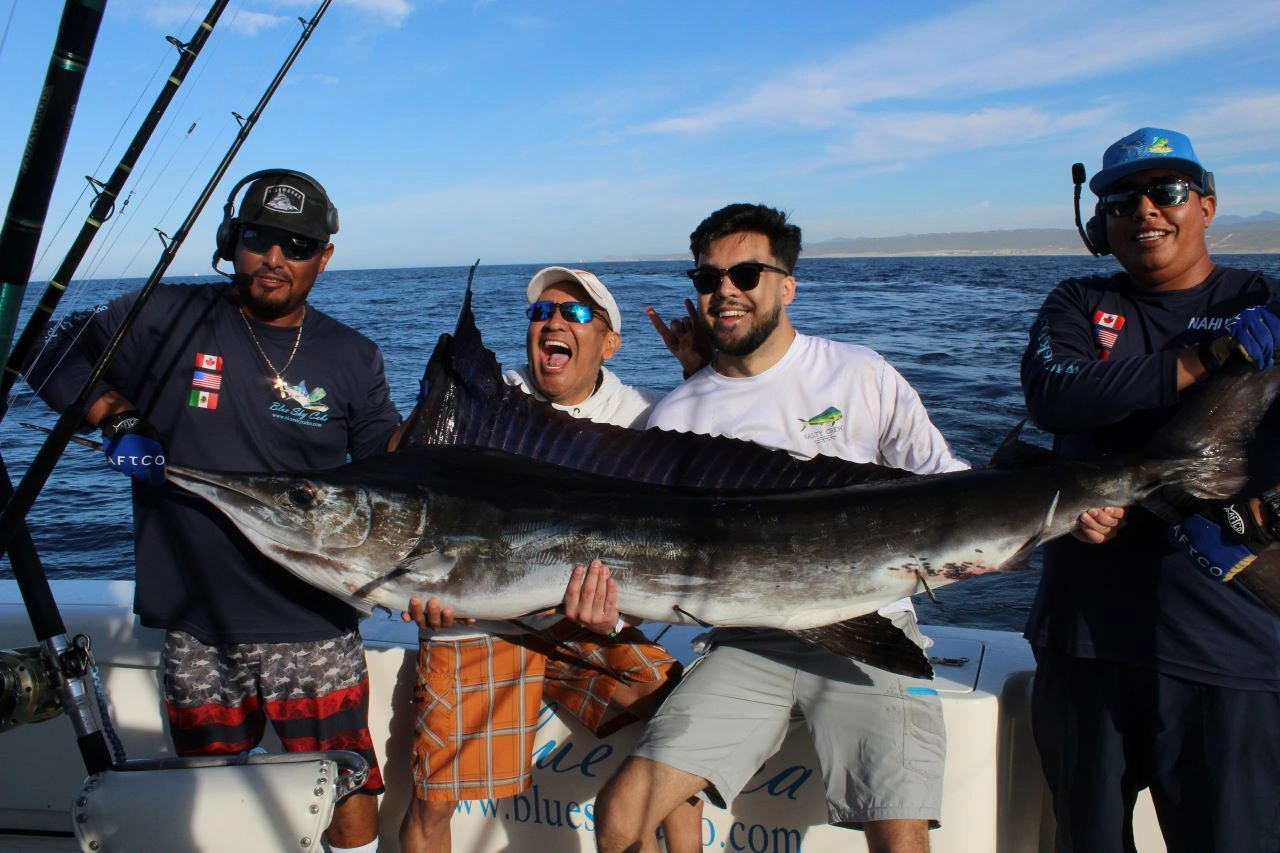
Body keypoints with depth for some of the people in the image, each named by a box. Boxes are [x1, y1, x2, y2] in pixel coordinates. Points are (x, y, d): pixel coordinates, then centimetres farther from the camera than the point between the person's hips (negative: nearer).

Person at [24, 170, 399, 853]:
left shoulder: (353, 359, 4)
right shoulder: (167, 319, 0)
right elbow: (54, 358, 10)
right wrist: (114, 415, -6)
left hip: (313, 629, 0)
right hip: (196, 634, 1)